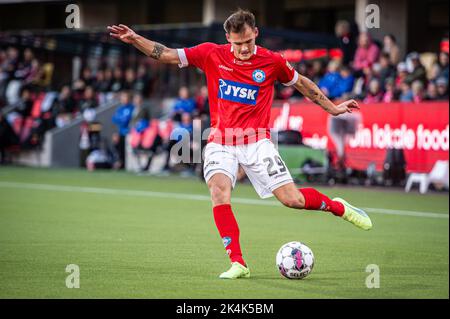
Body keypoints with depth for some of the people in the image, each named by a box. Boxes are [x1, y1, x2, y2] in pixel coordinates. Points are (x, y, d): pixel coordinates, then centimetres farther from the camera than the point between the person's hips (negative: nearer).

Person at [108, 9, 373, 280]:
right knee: (219, 189, -27)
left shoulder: (272, 61, -1)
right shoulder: (212, 54, -1)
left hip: (256, 141, -1)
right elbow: (166, 55, 2)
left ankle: (337, 206, 24)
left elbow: (301, 83, 16)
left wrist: (332, 108, 20)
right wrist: (135, 39, -10)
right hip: (221, 142, 1)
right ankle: (238, 264, -22)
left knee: (292, 199, -8)